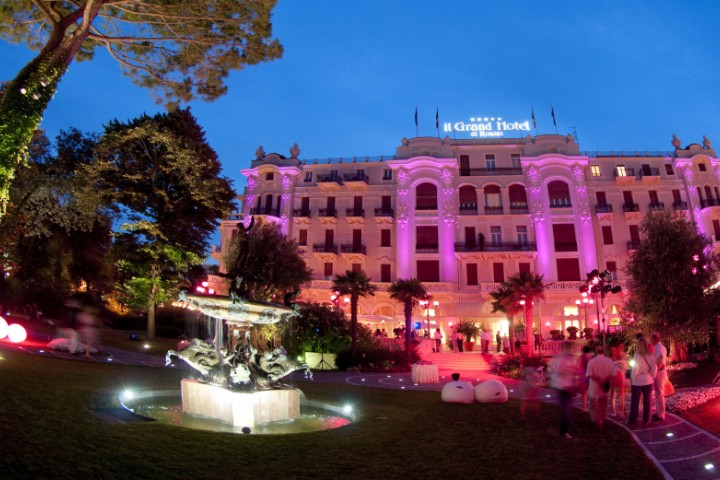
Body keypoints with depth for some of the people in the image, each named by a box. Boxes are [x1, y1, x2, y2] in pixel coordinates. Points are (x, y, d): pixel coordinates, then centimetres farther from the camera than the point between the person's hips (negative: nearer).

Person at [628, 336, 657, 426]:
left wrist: (632, 379, -5)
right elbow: (654, 368, -3)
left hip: (637, 381, -4)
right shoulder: (651, 355, -3)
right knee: (647, 401, 14)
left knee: (635, 402, 7)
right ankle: (646, 420, 20)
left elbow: (635, 370, -17)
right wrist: (651, 377, 10)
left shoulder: (637, 356, -17)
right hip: (648, 381, 4)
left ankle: (632, 421, 13)